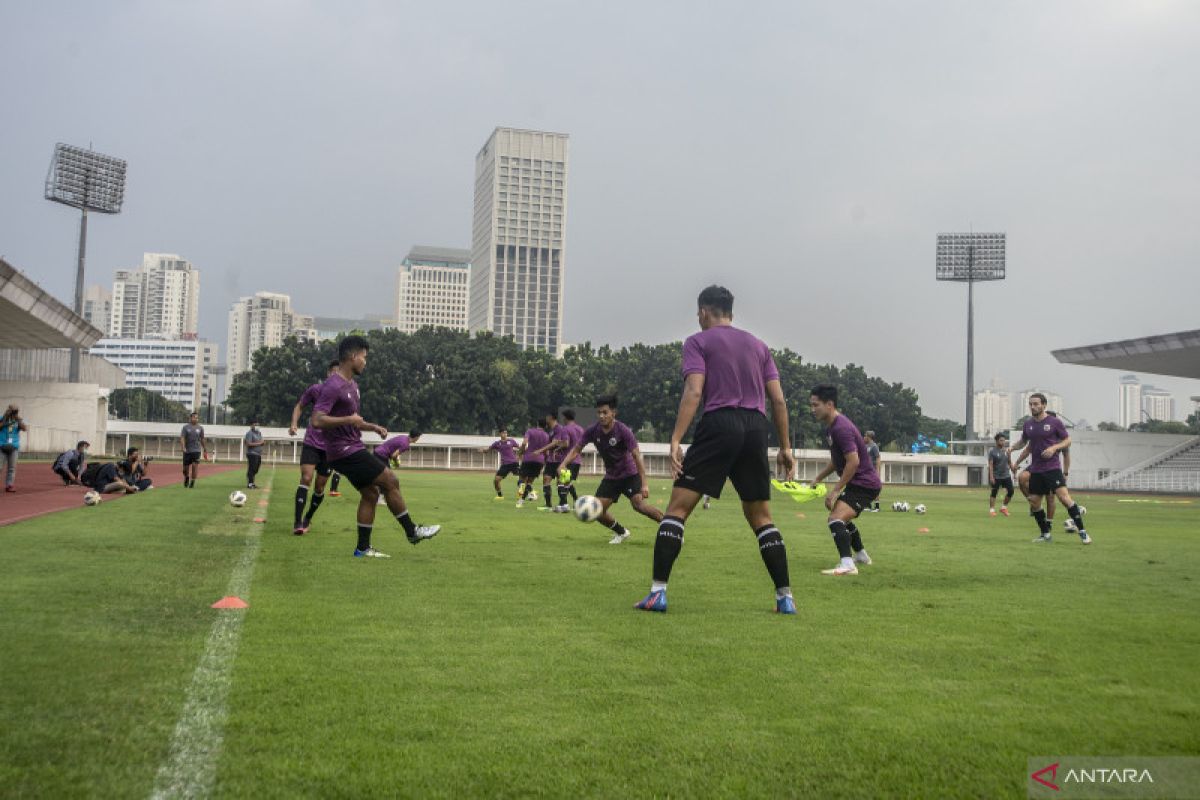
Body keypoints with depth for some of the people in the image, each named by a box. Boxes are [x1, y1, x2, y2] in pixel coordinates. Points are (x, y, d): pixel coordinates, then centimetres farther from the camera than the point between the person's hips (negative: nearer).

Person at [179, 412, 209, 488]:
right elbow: (182, 438, -7)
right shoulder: (186, 427, 1)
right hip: (187, 451, 0)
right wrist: (183, 447, -24)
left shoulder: (200, 428, 6)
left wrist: (205, 451, 13)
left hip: (196, 450, 0)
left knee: (195, 465, -14)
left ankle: (192, 482, -4)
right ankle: (186, 479, 35)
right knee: (186, 467, 6)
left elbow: (202, 440, 13)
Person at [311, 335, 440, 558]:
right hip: (345, 450, -10)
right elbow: (317, 420, -25)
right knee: (390, 480, -6)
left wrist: (373, 427, 14)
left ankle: (363, 548, 14)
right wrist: (348, 419, -27)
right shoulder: (333, 385, -17)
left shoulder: (352, 385, 15)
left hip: (353, 449, 10)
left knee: (370, 493, 9)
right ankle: (412, 532, 6)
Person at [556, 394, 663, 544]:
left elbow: (636, 456, -23)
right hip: (610, 477, 5)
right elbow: (576, 449, 2)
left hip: (630, 474, -5)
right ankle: (621, 532, 22)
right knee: (597, 511, -5)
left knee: (638, 504, -28)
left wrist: (644, 484, -29)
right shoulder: (593, 431, -9)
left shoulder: (623, 430, -21)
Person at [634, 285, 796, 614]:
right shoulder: (758, 344, 20)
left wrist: (675, 441, -15)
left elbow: (693, 393, -9)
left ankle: (657, 592, -9)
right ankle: (785, 596, 11)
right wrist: (785, 448, 18)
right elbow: (778, 400, 14)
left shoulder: (698, 342, 6)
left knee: (677, 507, -1)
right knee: (761, 517, 14)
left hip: (718, 425, -5)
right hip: (756, 427, 5)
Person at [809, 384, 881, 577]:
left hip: (864, 483, -11)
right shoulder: (831, 427, 10)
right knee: (843, 519, 30)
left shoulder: (841, 428, -22)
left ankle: (847, 565, -38)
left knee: (836, 519, -27)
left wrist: (835, 491, -23)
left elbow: (853, 462, -27)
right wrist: (818, 478, 14)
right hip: (858, 482, 11)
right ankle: (861, 556, 49)